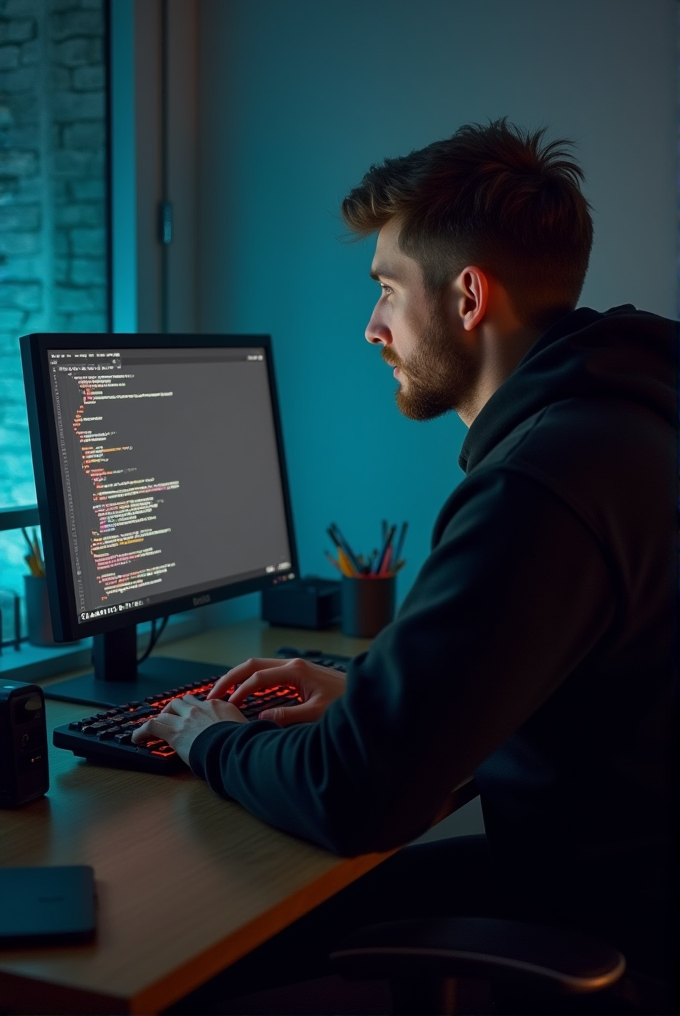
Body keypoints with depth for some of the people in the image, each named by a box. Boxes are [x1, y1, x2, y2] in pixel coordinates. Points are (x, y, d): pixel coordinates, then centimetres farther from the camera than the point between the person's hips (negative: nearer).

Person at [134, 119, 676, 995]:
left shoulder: (540, 492, -29)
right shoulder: (606, 416, 6)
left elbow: (354, 798, -28)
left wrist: (209, 740, -8)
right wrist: (366, 688, 11)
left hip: (594, 932, -9)